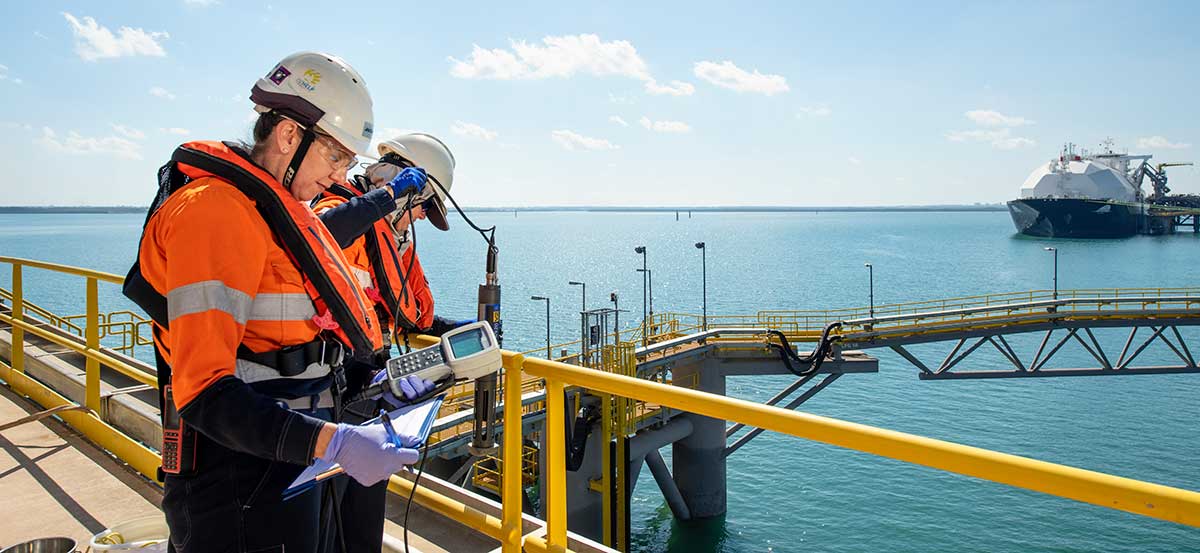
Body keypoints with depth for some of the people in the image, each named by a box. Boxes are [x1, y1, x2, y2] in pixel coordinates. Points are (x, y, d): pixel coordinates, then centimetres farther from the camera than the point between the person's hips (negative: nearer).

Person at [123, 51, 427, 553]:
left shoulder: (283, 210, 13)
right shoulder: (215, 210, -18)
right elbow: (205, 393, -26)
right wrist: (334, 442, -34)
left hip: (290, 467, 9)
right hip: (239, 493, -9)